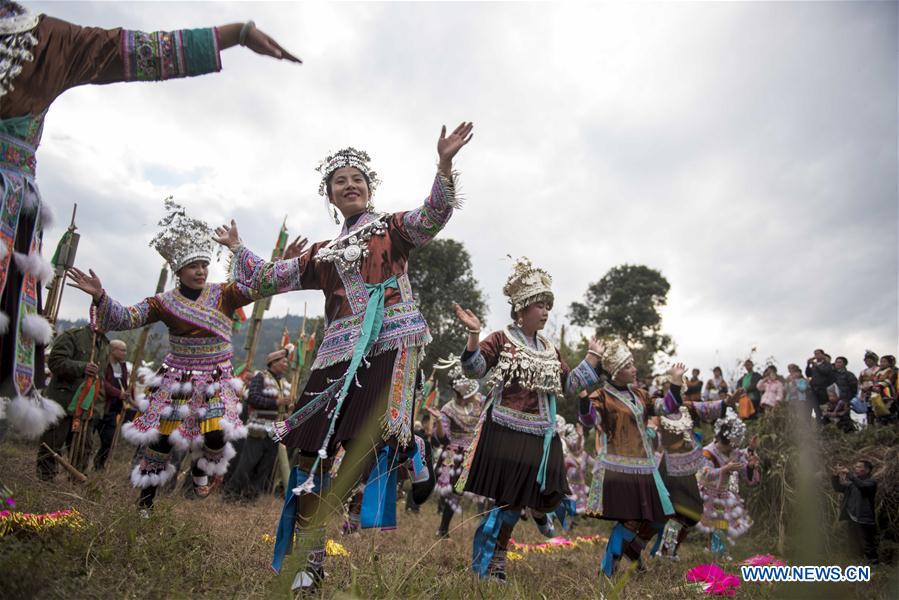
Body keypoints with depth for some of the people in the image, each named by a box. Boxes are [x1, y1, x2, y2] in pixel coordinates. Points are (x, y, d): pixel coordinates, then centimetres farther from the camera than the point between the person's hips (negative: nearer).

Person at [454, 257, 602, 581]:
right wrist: (474, 334, -28)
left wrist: (593, 356, 20)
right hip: (506, 432, -6)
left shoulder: (550, 350, 16)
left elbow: (570, 384, 19)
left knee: (552, 494, 5)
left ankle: (537, 511, 41)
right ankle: (486, 567, 15)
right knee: (511, 500, -2)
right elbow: (475, 370, -14)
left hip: (541, 436, 6)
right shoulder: (501, 339, -3)